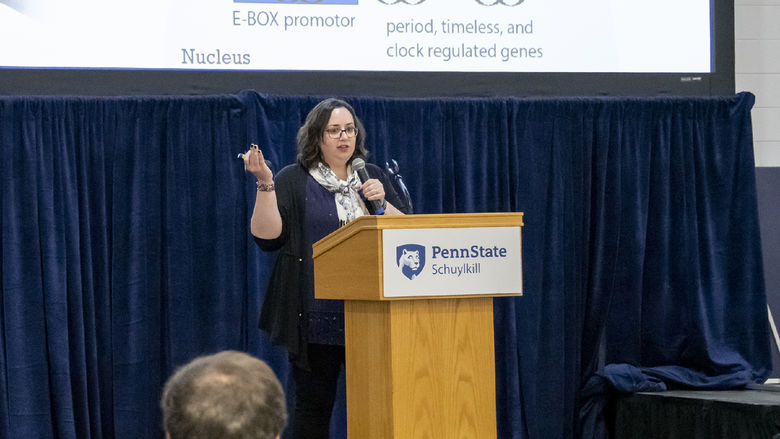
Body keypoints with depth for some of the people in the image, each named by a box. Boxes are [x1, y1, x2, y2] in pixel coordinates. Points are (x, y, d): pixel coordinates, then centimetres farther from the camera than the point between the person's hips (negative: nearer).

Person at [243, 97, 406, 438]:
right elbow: (266, 236, -6)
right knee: (314, 404, -2)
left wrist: (381, 203, -5)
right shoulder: (293, 181, 5)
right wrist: (265, 184, -14)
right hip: (317, 317, -3)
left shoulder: (374, 177, 16)